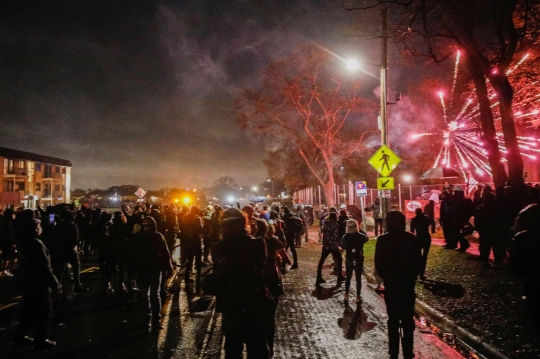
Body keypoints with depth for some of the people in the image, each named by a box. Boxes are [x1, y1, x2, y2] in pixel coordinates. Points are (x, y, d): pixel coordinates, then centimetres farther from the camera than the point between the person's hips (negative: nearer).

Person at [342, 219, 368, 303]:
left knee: (348, 277, 16)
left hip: (349, 259, 2)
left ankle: (346, 296, 20)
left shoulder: (345, 237, -11)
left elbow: (343, 246, 5)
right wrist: (361, 231, 16)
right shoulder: (360, 236, -13)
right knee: (358, 278, 9)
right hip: (359, 260, -1)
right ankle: (358, 297, 14)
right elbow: (366, 238, 10)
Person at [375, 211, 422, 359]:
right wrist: (412, 277, 13)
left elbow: (379, 265, -9)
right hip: (408, 284, 1)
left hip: (391, 285, -1)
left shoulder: (383, 240, -10)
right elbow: (418, 262, -2)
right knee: (408, 320, 12)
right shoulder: (412, 239, -5)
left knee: (393, 321, 10)